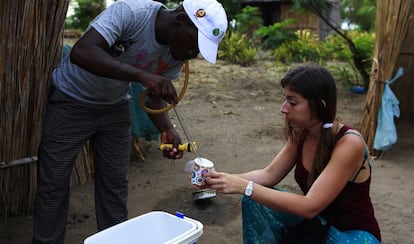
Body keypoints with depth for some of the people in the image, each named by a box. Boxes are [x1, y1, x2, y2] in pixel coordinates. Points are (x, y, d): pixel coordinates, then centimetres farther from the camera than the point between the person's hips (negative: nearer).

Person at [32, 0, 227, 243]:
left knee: (115, 184, 5)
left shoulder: (178, 52, -11)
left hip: (115, 108, 5)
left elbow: (155, 96, -2)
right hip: (71, 101, -4)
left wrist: (166, 129, -20)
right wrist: (142, 75, -48)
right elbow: (81, 53, -41)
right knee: (54, 183, 1)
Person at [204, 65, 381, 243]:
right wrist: (229, 179, -20)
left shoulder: (349, 144, -29)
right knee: (255, 201, -13)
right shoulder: (300, 133, -7)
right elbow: (269, 174, -3)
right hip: (317, 221, 6)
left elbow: (310, 206, -33)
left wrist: (244, 187, -36)